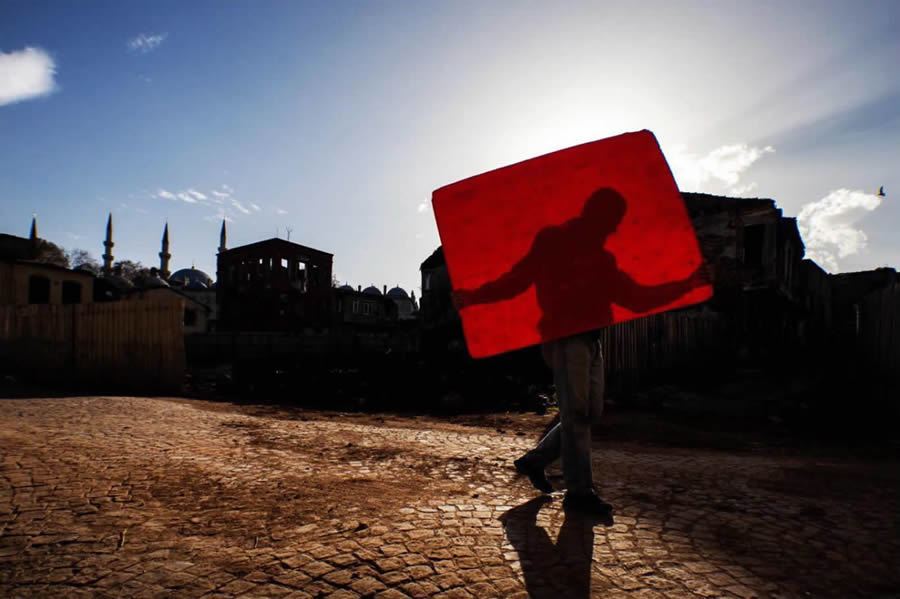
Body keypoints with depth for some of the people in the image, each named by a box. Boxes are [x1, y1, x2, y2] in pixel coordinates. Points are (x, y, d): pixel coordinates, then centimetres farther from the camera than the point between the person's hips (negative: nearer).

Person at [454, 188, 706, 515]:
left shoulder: (602, 258, 21)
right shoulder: (552, 243, 1)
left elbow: (638, 297, 19)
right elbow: (515, 280, -4)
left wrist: (688, 284, 16)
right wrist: (473, 296, -16)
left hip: (591, 339, 8)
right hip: (564, 337, -8)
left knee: (590, 412, 8)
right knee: (576, 411, -9)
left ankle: (534, 460, 23)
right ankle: (579, 491, 0)